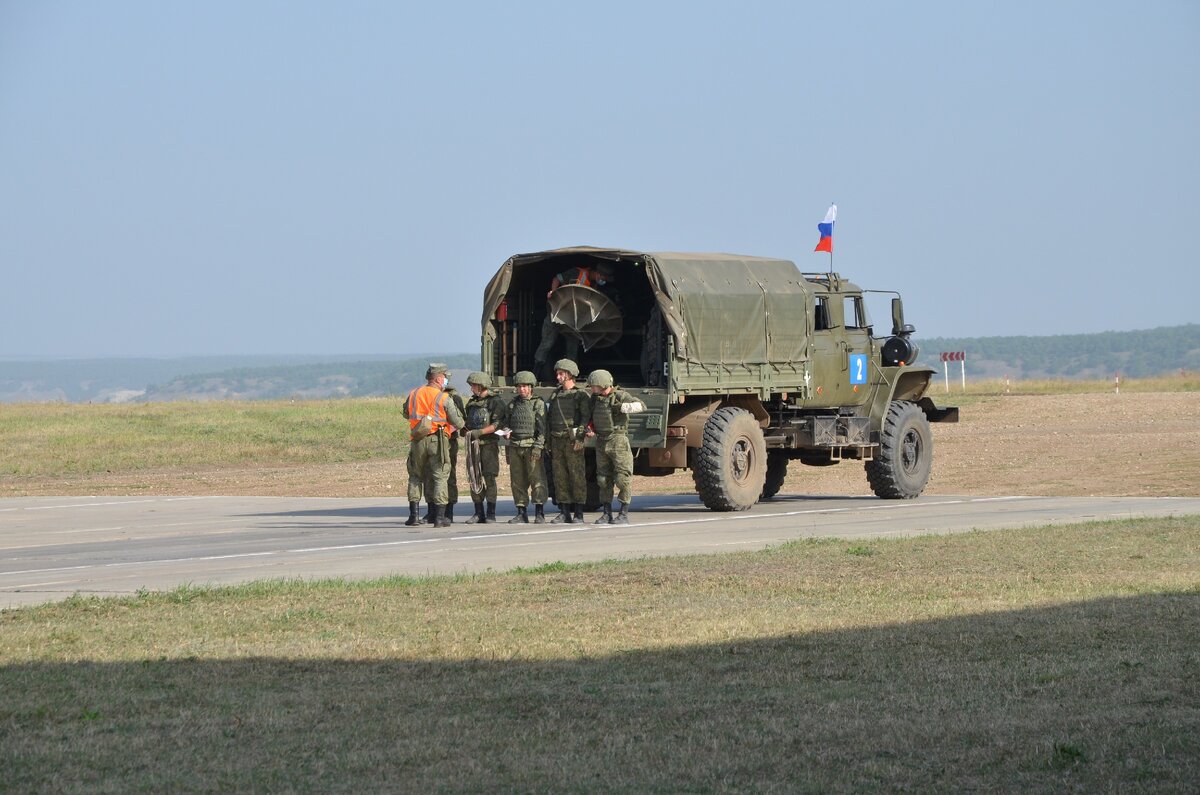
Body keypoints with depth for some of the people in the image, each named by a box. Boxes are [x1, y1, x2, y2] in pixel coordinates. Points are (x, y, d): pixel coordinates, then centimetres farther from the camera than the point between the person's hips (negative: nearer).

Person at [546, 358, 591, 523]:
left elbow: (586, 417, -9)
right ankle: (564, 512, 9)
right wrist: (548, 441, 14)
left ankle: (578, 513, -4)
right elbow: (549, 417, 21)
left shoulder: (581, 394, -1)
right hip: (556, 440, 6)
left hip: (572, 440, -6)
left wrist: (579, 437, -20)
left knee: (577, 475, -6)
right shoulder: (555, 395, 19)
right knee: (560, 477, 5)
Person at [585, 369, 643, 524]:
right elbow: (592, 417, 24)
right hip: (601, 442, 7)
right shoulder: (595, 398, 11)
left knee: (622, 478, -7)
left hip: (618, 441, -7)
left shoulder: (620, 396, -9)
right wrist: (591, 429, 5)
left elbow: (640, 406, -20)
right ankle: (607, 514, 11)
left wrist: (621, 407, -28)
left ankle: (624, 514, -2)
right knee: (603, 479, 6)